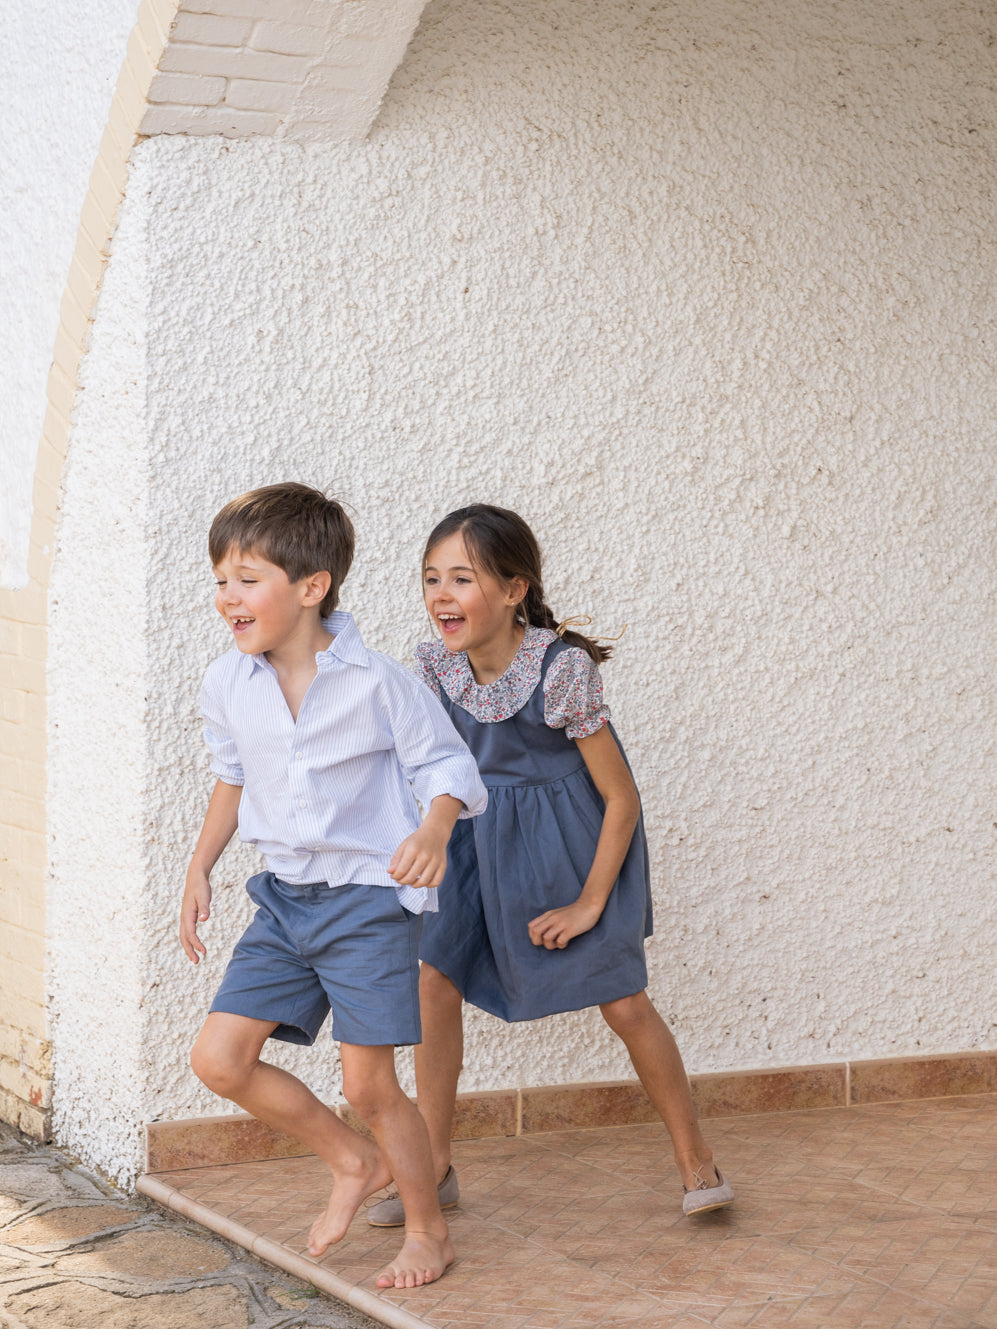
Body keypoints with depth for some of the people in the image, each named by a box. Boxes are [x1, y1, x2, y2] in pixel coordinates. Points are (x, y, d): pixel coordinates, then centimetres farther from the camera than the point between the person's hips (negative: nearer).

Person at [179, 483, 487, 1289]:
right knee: (219, 1057, -2)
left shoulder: (377, 683, -15)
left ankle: (429, 1230, 19)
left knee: (368, 1083, -5)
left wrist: (435, 831, -30)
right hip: (285, 897, 6)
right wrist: (201, 870, 13)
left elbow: (447, 766, -10)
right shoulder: (228, 686, 0)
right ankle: (355, 1163, 20)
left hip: (369, 898, -6)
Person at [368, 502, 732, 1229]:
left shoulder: (561, 669, -28)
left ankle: (697, 1161, 17)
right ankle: (435, 1169, 8)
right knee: (435, 978, -4)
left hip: (577, 838, -5)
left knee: (623, 1000, -2)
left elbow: (622, 798, -20)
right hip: (483, 834, 5)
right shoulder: (437, 665, -13)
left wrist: (589, 902, -17)